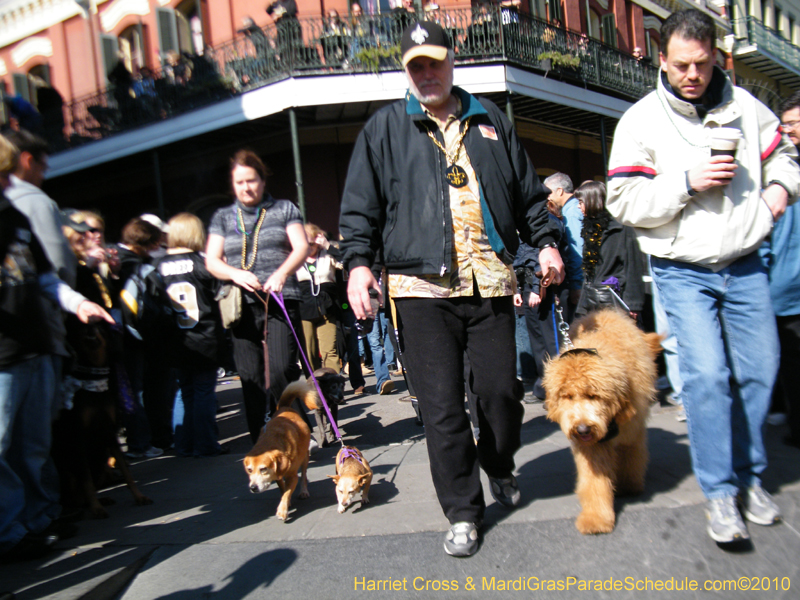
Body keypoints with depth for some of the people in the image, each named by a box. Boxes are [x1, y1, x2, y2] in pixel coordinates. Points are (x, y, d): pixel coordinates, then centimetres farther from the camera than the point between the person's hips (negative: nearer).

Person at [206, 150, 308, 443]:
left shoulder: (284, 209, 13)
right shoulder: (223, 217, 18)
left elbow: (301, 248, 3)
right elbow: (211, 261, 10)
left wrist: (282, 273, -16)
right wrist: (237, 274, -10)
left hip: (281, 300, -2)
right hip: (242, 305, 3)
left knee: (281, 370, -15)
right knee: (250, 376, 2)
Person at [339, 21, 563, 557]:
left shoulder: (491, 122, 20)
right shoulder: (384, 129, 11)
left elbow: (528, 192, 24)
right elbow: (361, 204, 6)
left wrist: (545, 241, 13)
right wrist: (359, 262, -7)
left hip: (490, 282, 3)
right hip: (422, 286, -2)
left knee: (501, 390, 6)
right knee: (442, 405, -1)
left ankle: (500, 468, 37)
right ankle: (463, 512, 14)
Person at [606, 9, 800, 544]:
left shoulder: (745, 106, 6)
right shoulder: (642, 120, -6)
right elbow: (624, 202, -12)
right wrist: (689, 182, -21)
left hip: (744, 265, 5)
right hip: (683, 272, -4)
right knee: (706, 374, -12)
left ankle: (749, 475, 27)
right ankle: (719, 490, 4)